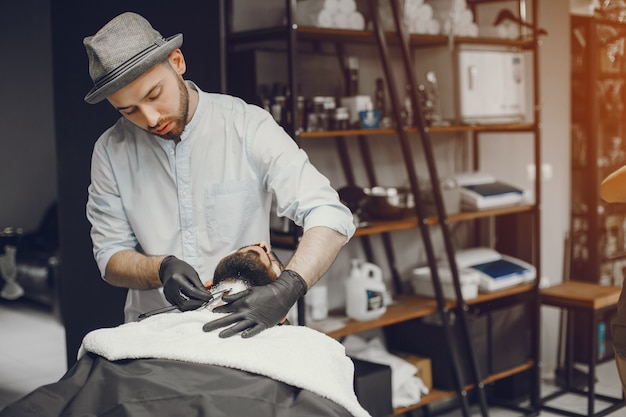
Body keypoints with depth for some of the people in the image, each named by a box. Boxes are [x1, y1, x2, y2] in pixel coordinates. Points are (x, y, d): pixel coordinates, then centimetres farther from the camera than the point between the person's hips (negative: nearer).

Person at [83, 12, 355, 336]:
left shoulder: (248, 126, -7)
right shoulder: (111, 152, 1)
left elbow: (330, 217, -14)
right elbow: (111, 256, 6)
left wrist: (285, 291, -31)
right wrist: (161, 269, -17)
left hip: (244, 327, -3)